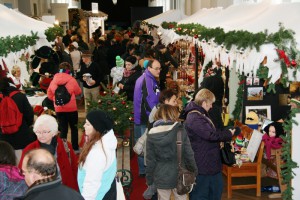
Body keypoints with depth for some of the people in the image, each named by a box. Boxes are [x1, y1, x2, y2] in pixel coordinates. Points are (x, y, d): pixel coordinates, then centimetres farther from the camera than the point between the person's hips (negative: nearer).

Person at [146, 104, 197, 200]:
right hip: (179, 175, 0)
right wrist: (194, 171, 8)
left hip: (161, 177, 0)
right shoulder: (180, 130, -10)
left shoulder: (152, 134, -7)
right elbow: (189, 153, -7)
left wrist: (149, 180, 6)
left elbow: (150, 160, -4)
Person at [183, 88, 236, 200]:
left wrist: (226, 134, 4)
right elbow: (212, 135, -26)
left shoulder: (200, 114, 13)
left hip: (211, 161, 11)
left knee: (216, 189, 21)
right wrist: (229, 134, -11)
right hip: (202, 163, -11)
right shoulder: (195, 118, -24)